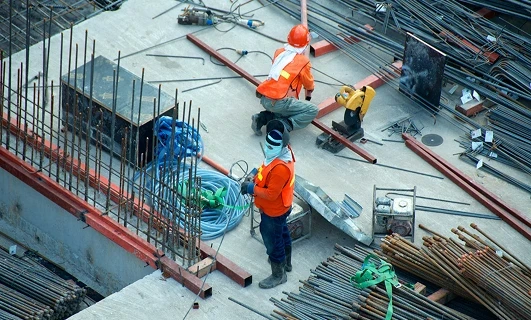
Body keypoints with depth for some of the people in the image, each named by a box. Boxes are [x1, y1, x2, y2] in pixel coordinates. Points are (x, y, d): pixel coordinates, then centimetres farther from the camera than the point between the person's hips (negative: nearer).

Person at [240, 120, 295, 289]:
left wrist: (252, 189, -23)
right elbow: (267, 173, 9)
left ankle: (278, 275, 29)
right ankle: (286, 262, 53)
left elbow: (271, 194, -33)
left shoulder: (280, 168, -39)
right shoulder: (281, 152, -9)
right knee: (282, 233, 30)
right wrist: (255, 180, -1)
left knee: (272, 241, 9)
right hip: (281, 207, 10)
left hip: (273, 211, -10)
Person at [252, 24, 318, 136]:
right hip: (278, 103, -7)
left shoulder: (279, 52, 13)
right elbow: (309, 86, 15)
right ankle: (283, 125, -13)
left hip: (263, 99, 7)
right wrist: (308, 97, 38)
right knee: (313, 110, 0)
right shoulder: (303, 61, -2)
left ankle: (263, 118, 10)